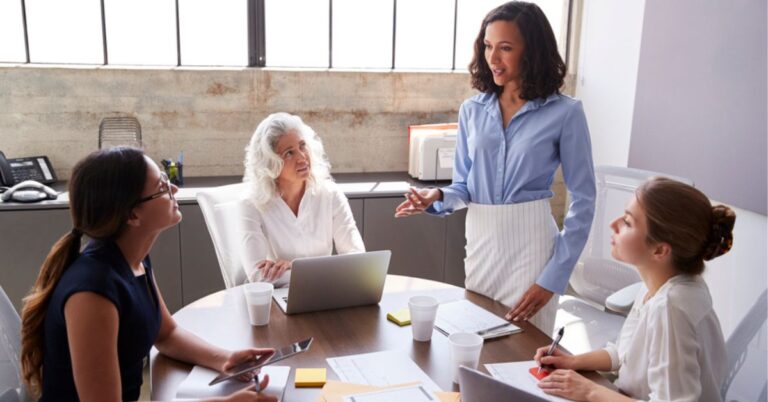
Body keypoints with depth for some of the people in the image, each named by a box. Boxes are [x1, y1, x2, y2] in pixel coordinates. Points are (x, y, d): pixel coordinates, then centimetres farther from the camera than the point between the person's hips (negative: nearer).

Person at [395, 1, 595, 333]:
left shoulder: (564, 113, -8)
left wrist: (554, 277, -11)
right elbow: (464, 187, 9)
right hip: (480, 240, 4)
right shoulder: (472, 110, 4)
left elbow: (583, 201, -6)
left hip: (530, 242, -4)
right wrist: (437, 197, -14)